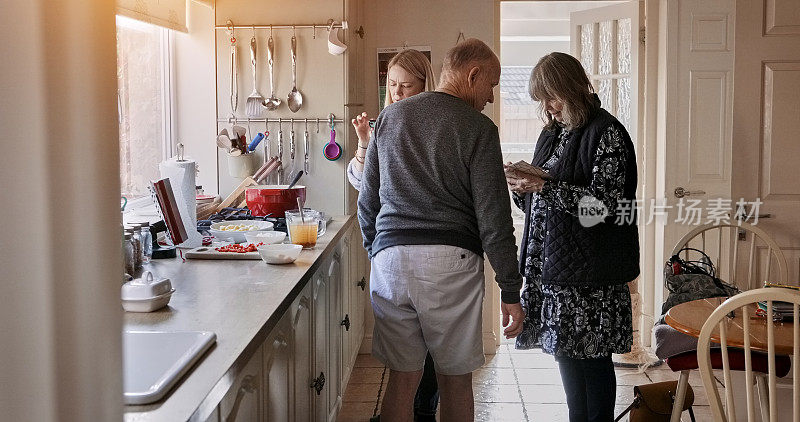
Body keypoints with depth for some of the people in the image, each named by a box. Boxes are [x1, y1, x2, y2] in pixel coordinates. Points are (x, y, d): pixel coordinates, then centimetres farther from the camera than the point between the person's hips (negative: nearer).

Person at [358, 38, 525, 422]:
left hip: (390, 258, 4)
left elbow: (367, 201, 17)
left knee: (403, 377, 10)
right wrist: (510, 292, -1)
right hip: (452, 261, -4)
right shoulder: (477, 128, -2)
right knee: (455, 380, 10)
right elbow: (493, 218, -6)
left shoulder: (390, 117, 13)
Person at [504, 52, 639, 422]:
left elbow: (604, 205, -16)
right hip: (552, 266, 7)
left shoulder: (607, 133, -8)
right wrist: (520, 183, -2)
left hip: (590, 271, -7)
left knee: (591, 358, 0)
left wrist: (544, 186, -20)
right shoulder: (553, 133, 15)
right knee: (565, 351, 12)